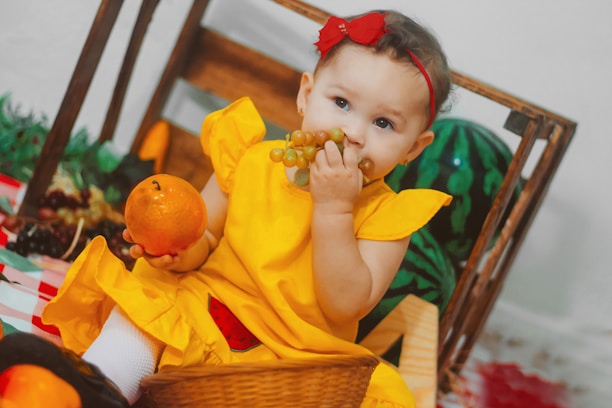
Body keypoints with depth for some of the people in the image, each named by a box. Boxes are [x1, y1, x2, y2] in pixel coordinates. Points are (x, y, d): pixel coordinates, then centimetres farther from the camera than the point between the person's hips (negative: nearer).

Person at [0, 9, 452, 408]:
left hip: (294, 360, -2)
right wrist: (185, 250, -20)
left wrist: (332, 209, -26)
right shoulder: (252, 161, -2)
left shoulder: (384, 214, -8)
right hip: (200, 312, 3)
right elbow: (206, 238, 6)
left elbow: (347, 305, -20)